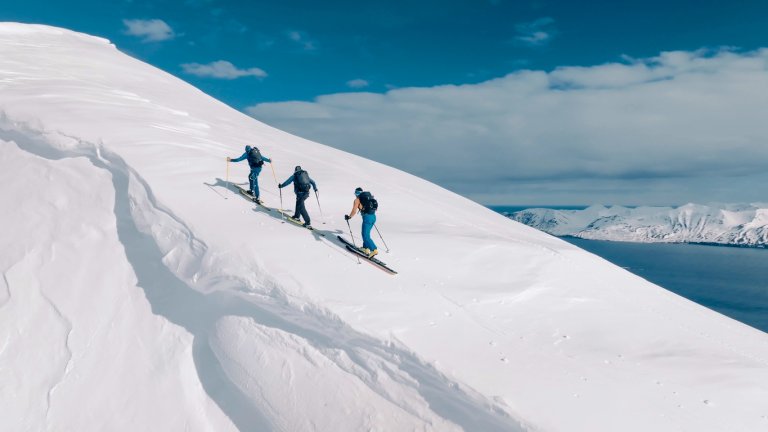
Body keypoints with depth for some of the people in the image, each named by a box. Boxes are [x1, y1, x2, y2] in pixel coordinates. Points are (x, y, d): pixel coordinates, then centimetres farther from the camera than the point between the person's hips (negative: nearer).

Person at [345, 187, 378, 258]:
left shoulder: (357, 200, -1)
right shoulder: (369, 197, 18)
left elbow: (354, 211, -6)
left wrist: (349, 217, 11)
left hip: (367, 217, -7)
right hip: (373, 216, 7)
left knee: (366, 236, -4)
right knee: (365, 233, 23)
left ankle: (374, 250, -15)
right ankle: (366, 248, 28)